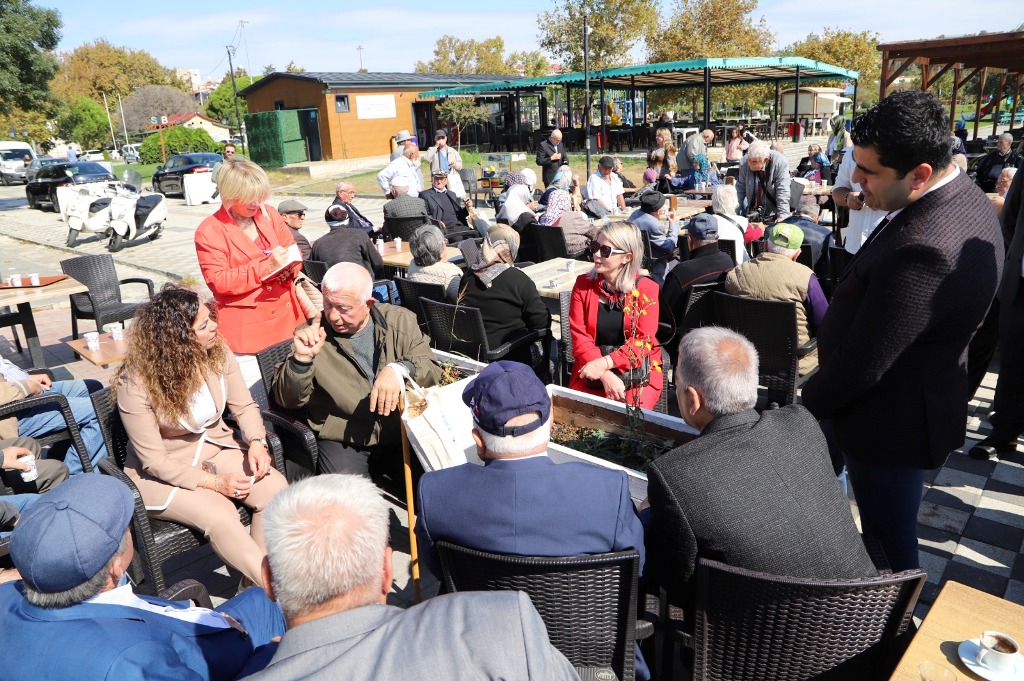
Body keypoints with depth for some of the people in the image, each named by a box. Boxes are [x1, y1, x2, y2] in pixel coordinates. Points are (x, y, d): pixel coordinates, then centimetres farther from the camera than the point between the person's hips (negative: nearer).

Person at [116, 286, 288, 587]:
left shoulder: (217, 352, -10)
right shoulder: (136, 384, -22)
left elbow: (244, 406, 2)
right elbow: (154, 460, -18)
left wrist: (257, 442, -17)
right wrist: (213, 482, -25)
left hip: (217, 448, 5)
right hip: (164, 471, -4)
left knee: (275, 489, -21)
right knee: (219, 515, -30)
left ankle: (260, 577, -5)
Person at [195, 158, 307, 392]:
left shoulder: (269, 215, 7)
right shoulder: (209, 232, -7)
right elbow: (218, 281, -13)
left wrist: (285, 264, -10)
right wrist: (265, 266, -22)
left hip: (286, 318, 5)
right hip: (246, 331, -4)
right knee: (258, 400, -3)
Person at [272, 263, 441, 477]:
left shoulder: (400, 321, 3)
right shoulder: (310, 335, 0)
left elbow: (430, 368, -4)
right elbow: (287, 400, 0)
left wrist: (399, 368, -26)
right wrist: (302, 358, -18)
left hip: (404, 431, 2)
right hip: (342, 440, -1)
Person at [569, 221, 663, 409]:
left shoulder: (646, 288, -2)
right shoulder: (583, 284, 3)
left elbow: (643, 341, -9)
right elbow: (579, 336, -4)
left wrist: (605, 363, -23)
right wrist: (605, 375, -18)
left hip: (639, 372, -1)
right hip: (592, 368, 2)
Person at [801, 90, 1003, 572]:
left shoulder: (923, 250, -34)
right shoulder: (966, 197, 0)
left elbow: (861, 363, -27)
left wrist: (809, 404, -9)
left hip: (891, 424, -10)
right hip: (917, 405, 10)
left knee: (888, 543, 11)